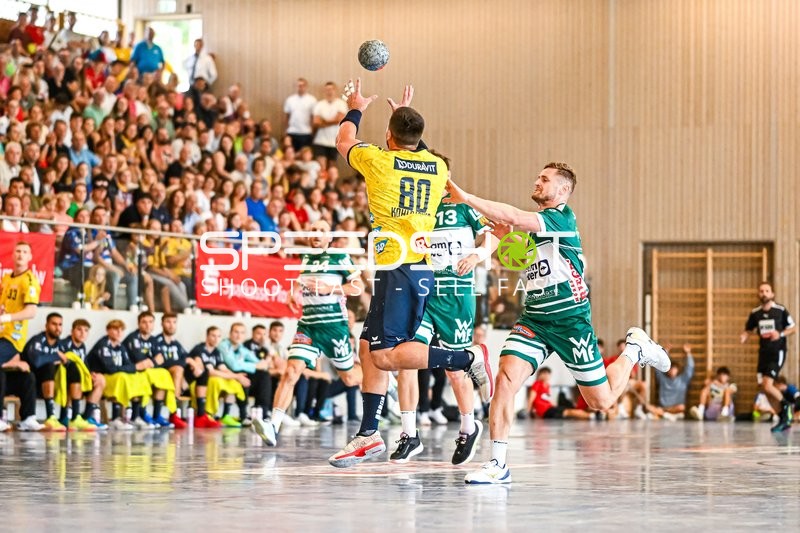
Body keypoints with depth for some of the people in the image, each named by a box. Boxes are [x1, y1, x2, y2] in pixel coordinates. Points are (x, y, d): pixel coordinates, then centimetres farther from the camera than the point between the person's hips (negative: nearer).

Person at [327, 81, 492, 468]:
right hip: (421, 269, 8)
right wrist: (406, 116, 47)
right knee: (369, 349, 13)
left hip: (397, 269, -8)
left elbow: (344, 142, 18)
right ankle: (368, 435, 13)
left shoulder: (379, 160, -5)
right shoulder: (438, 166, 8)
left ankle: (468, 358, -18)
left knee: (385, 356, -11)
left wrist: (356, 109, 36)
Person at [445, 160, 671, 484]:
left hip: (570, 320, -6)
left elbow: (513, 217, -30)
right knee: (506, 378, -18)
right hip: (534, 319, 6)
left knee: (602, 401, 5)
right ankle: (498, 464, -15)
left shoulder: (562, 218, -15)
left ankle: (634, 349, 33)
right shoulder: (534, 224, 12)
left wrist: (466, 198, -32)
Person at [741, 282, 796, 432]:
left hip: (777, 353, -5)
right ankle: (784, 420, 17)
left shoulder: (780, 311, -7)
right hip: (763, 353, 5)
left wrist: (781, 334, -17)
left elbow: (793, 328, 1)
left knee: (767, 385, -19)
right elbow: (748, 330, 16)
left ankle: (785, 405, 8)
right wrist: (744, 336, -7)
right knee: (765, 389, 4)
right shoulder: (755, 313, 5)